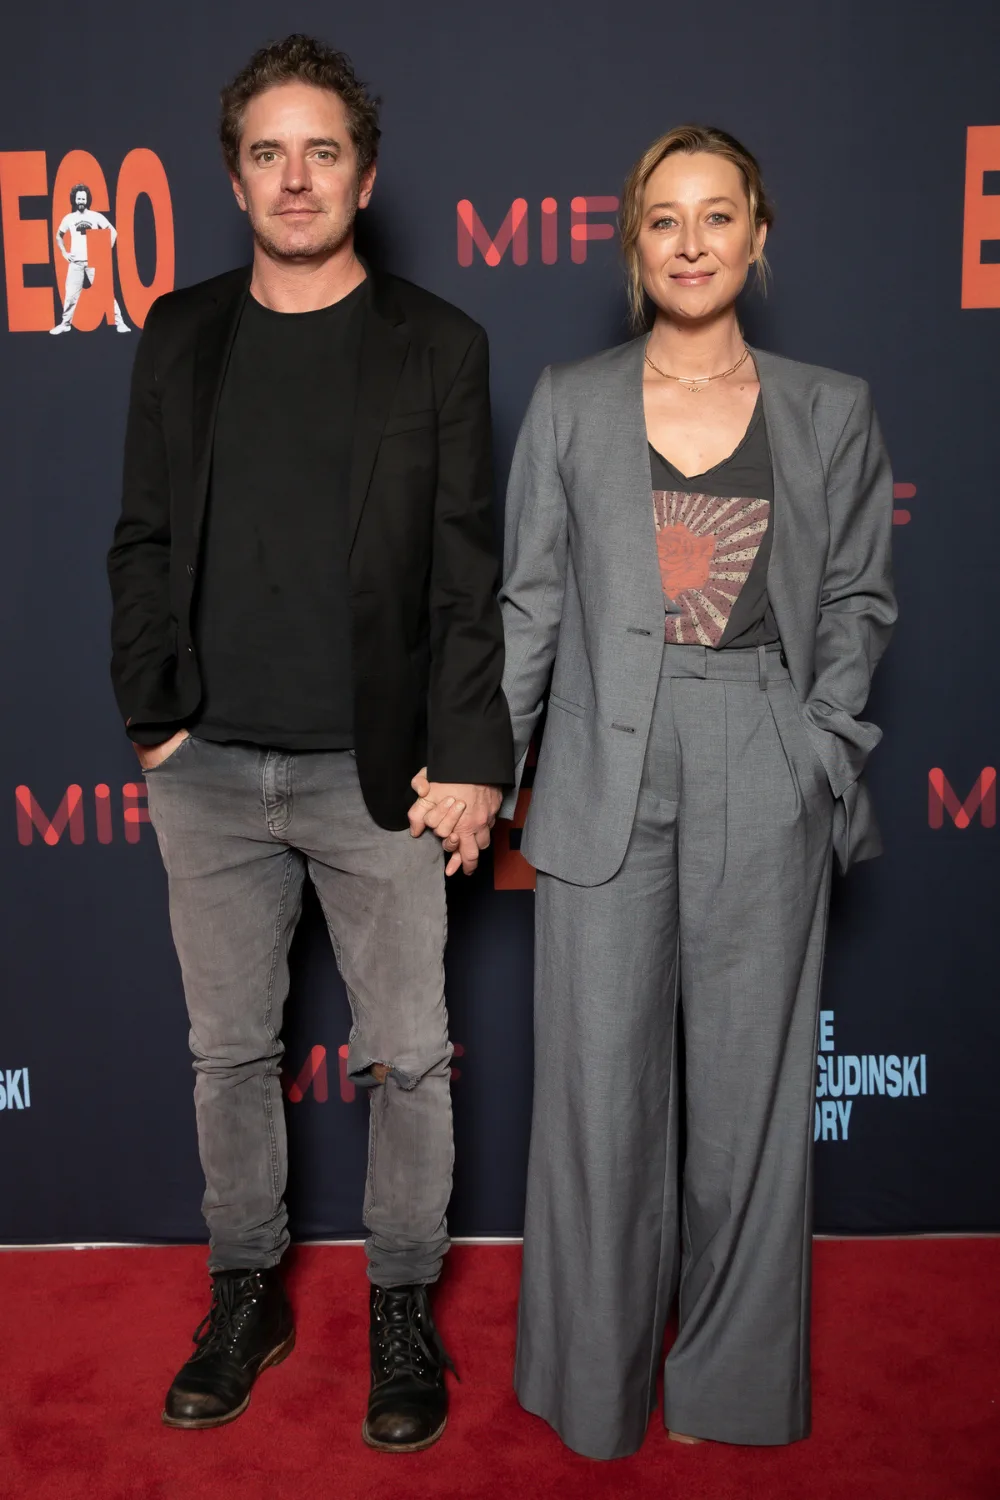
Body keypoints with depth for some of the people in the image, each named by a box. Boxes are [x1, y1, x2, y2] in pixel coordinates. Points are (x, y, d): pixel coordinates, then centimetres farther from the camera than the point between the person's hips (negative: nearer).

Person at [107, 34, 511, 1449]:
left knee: (407, 1058, 7)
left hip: (376, 773, -2)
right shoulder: (181, 336, 9)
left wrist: (471, 761, -9)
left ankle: (403, 1310, 28)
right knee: (229, 1051, 14)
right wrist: (153, 713, 1)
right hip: (208, 773, 3)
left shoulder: (438, 344, 1)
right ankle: (246, 1297, 34)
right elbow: (143, 539, 10)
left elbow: (468, 572, -3)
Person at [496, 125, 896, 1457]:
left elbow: (858, 601, 8)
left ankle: (737, 1370, 31)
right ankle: (600, 1374, 28)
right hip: (608, 773, 0)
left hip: (764, 783, 1)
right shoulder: (570, 404, 6)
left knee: (749, 1070, 9)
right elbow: (529, 601, 4)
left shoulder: (830, 410, 7)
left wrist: (822, 741, -5)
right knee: (601, 1074, 7)